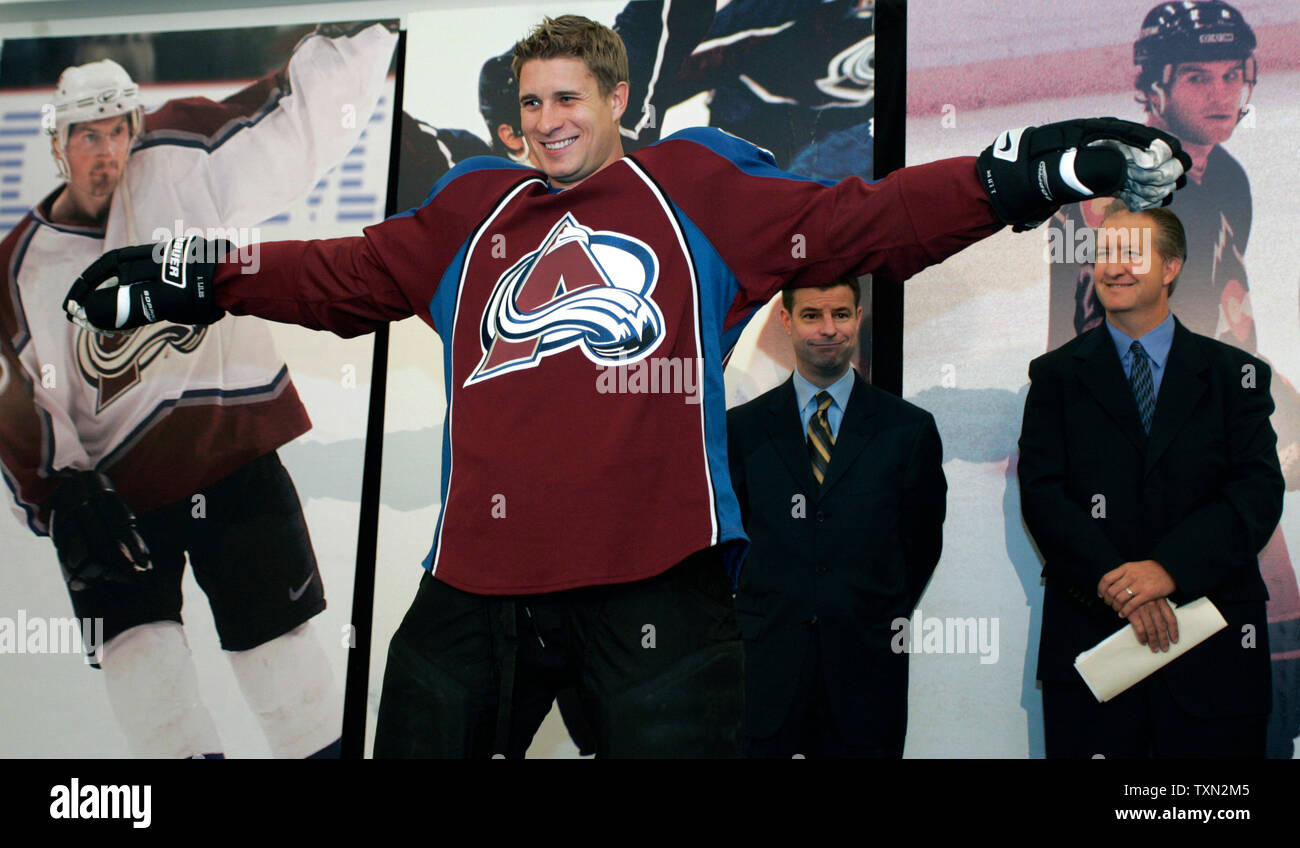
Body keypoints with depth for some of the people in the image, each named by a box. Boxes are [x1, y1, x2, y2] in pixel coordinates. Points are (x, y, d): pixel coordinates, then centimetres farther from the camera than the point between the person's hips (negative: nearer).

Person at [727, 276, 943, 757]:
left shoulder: (910, 429, 4)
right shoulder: (741, 429, 6)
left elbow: (923, 542, 9)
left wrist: (884, 622, 6)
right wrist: (757, 617, 4)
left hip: (866, 669, 0)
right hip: (769, 667, 1)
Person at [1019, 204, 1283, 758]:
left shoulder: (1235, 374, 7)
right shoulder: (1056, 375, 7)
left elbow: (1259, 494, -4)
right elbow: (1041, 494, -3)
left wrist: (1169, 567, -19)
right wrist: (1114, 582, -17)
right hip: (1089, 634, 0)